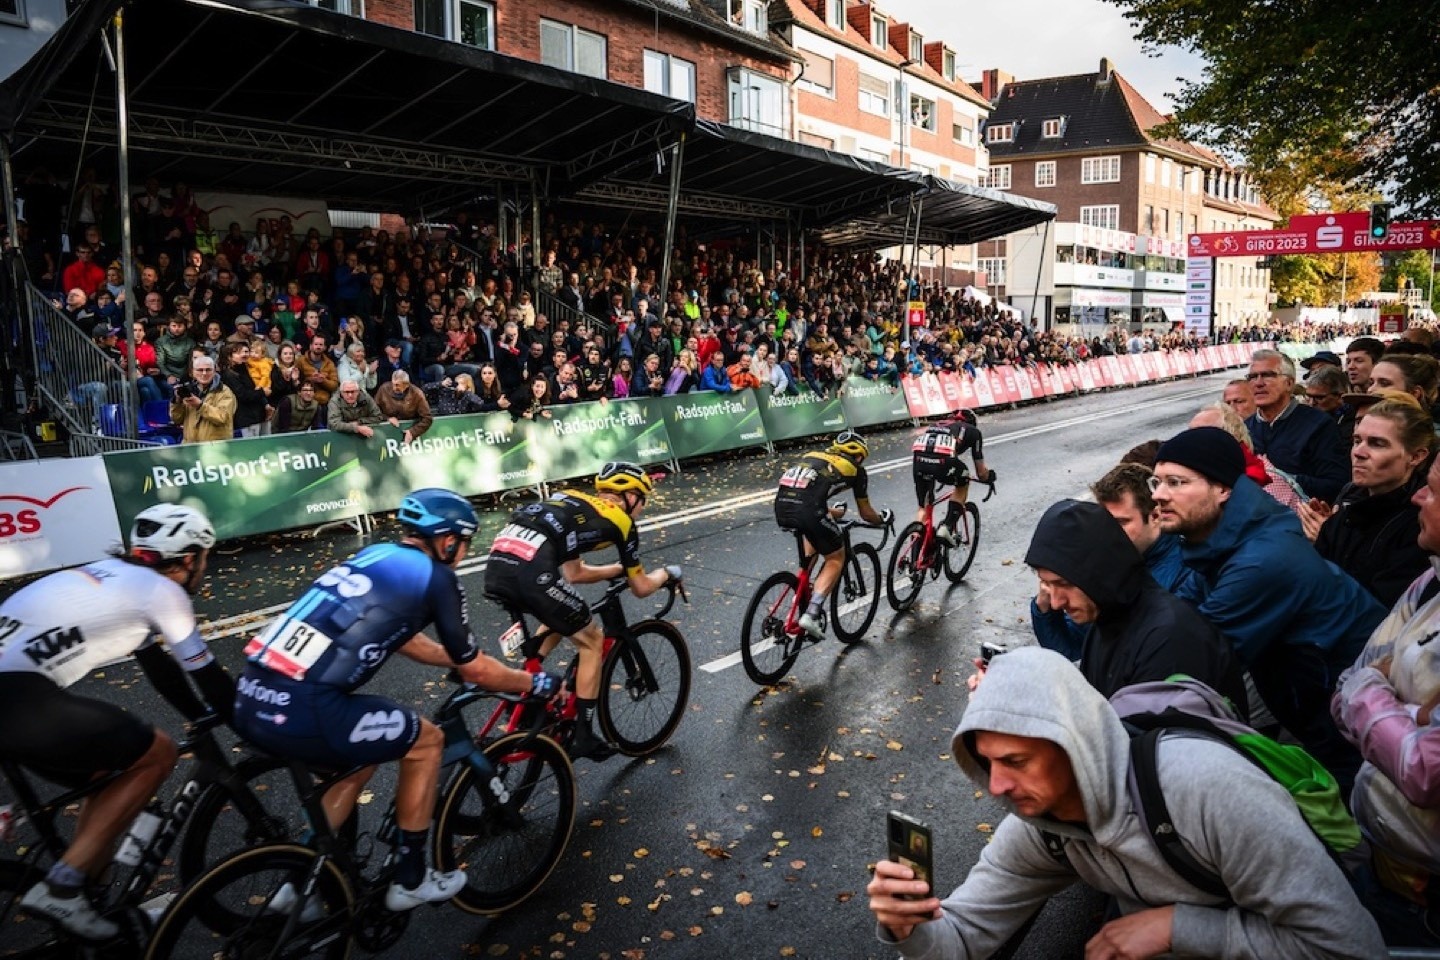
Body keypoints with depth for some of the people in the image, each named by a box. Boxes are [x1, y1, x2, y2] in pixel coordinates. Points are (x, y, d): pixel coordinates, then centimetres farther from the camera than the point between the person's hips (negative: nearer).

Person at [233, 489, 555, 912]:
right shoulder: (435, 576, -1)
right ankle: (410, 879, 25)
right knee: (426, 741, 13)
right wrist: (533, 683, 24)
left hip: (251, 700, 8)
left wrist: (467, 660, 44)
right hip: (299, 711, -8)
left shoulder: (376, 556, 21)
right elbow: (474, 671, 8)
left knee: (361, 759, 30)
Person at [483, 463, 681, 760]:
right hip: (530, 571, -7)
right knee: (592, 641, 14)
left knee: (559, 621, 33)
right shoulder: (621, 520, 14)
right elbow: (641, 588, 22)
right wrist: (667, 573, 42)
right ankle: (582, 737, 18)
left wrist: (621, 568, 45)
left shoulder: (573, 502, 32)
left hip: (496, 567, 7)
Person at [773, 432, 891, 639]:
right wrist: (882, 519, 50)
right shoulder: (856, 469, 20)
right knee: (836, 558, 14)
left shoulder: (814, 455, 32)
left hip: (781, 507, 6)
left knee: (813, 537, 35)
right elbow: (866, 514, 28)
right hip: (807, 510, -6)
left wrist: (834, 512, 59)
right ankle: (811, 614, -1)